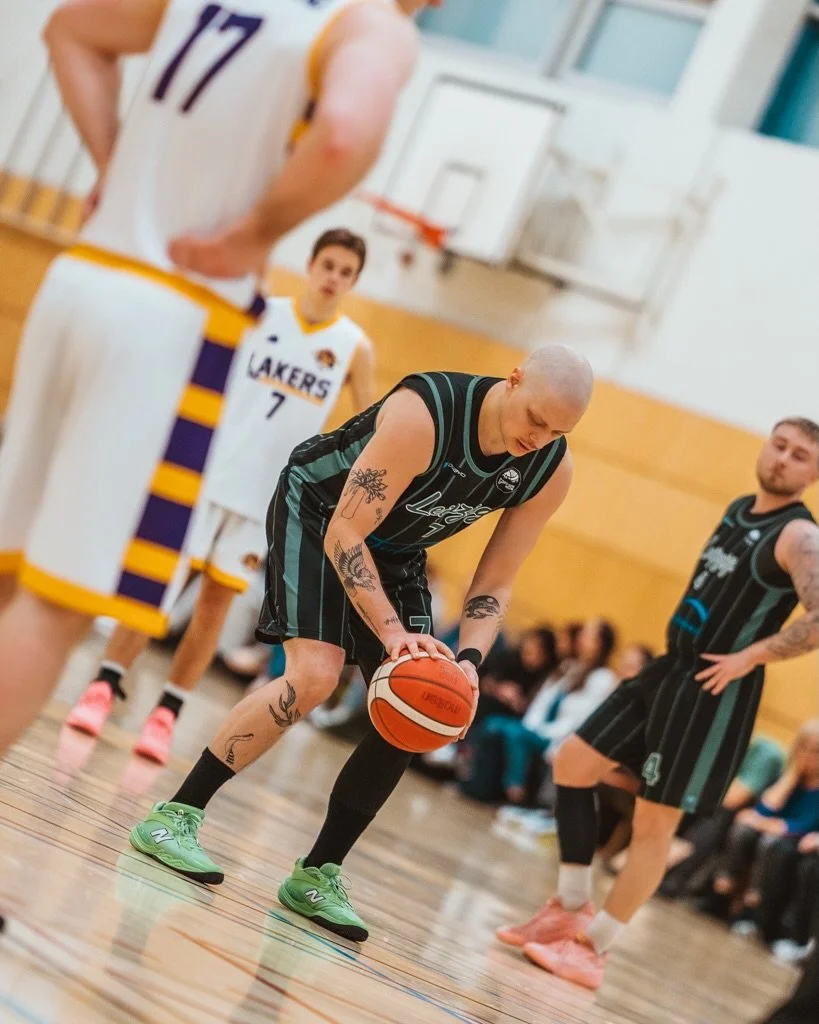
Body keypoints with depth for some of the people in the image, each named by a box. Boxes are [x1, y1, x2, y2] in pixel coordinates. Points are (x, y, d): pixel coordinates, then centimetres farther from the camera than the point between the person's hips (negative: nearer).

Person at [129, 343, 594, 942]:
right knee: (314, 676, -25)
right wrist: (393, 632, -41)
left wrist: (470, 660, -25)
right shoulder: (422, 414, -36)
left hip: (398, 551, 6)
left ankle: (317, 875, 5)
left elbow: (495, 584, -8)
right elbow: (345, 535, -32)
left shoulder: (552, 472, -18)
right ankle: (174, 818, -14)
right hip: (319, 515, -6)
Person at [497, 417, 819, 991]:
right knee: (572, 764, 7)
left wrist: (750, 656, -22)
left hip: (717, 691, -9)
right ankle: (572, 910, 17)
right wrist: (687, 634, 13)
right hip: (672, 668, 9)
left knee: (654, 824, -3)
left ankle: (594, 949, 9)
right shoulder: (738, 510, 12)